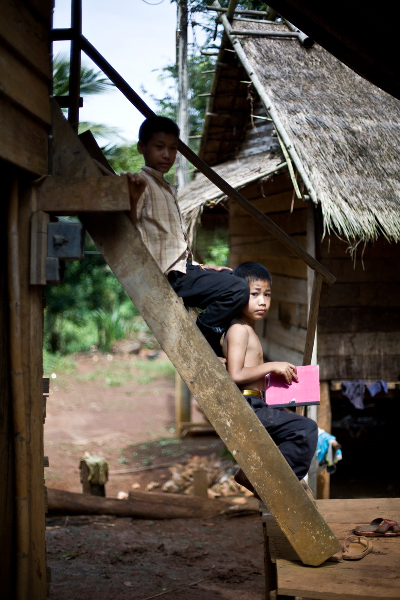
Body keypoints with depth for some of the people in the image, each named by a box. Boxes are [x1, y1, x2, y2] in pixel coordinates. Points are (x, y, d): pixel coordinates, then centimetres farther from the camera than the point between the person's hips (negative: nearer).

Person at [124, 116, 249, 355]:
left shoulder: (169, 189, 22)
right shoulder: (142, 183, -8)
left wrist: (197, 266, 19)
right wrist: (133, 200, -38)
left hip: (182, 269, 10)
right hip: (168, 276, -10)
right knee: (238, 289, -21)